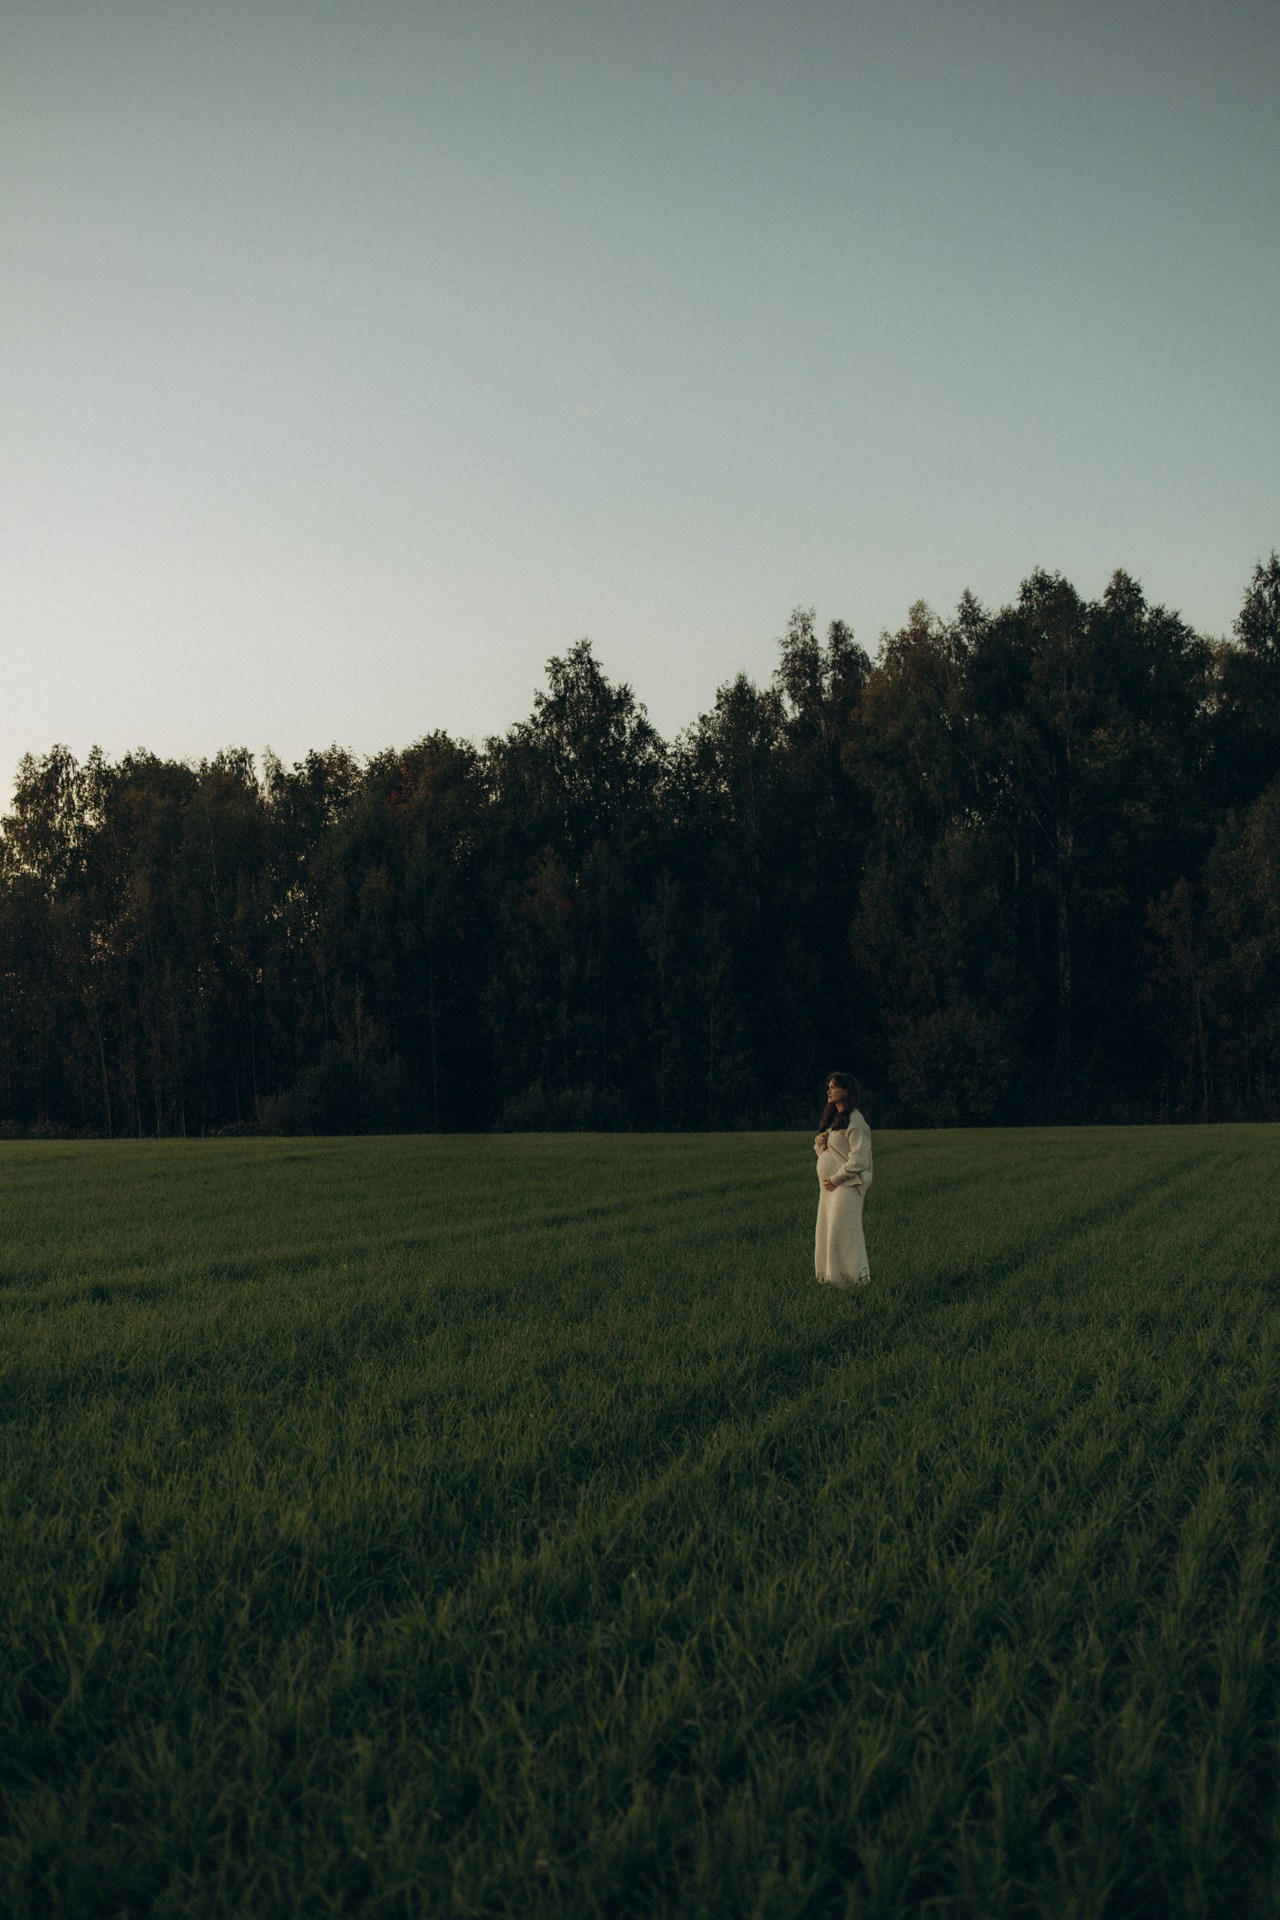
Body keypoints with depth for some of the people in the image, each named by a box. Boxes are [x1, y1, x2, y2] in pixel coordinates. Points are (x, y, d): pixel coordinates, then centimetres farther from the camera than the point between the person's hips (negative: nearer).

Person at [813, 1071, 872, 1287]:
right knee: (826, 1234, 9)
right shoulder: (833, 1118, 15)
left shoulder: (854, 1121, -13)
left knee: (842, 1234, -8)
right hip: (829, 1185, 9)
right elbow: (822, 1151, 24)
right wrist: (819, 1142, 1)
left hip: (846, 1186, -9)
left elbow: (859, 1159, -18)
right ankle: (831, 1278, 15)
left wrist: (836, 1179, -16)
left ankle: (852, 1278, -2)